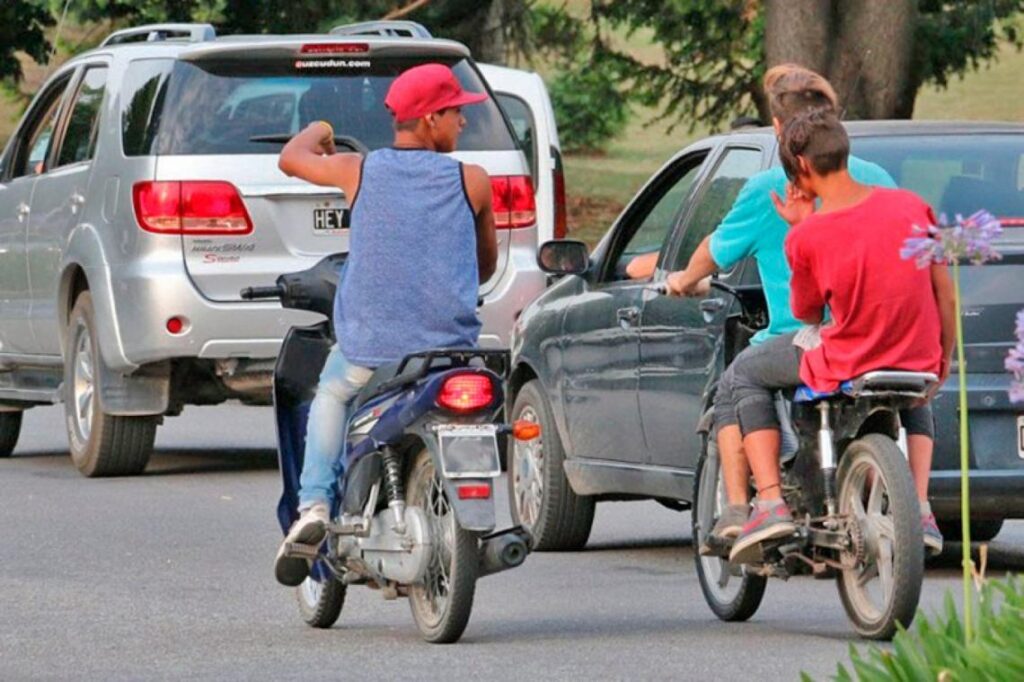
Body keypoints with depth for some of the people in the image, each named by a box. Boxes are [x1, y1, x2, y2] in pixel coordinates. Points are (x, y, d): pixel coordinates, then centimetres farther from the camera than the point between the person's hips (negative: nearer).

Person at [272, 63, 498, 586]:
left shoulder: (359, 171, 1)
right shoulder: (471, 182, -1)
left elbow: (290, 159, 21)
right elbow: (487, 264, 14)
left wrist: (317, 132, 44)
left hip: (368, 350, 1)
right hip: (449, 346, -1)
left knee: (331, 396, 30)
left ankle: (314, 504, 10)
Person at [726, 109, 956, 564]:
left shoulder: (806, 237, -13)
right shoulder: (911, 207, -3)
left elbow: (806, 314, 4)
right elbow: (944, 292, 4)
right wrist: (943, 361, 20)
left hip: (843, 367, -4)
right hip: (917, 362, 4)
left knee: (745, 373, 22)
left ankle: (771, 503, 9)